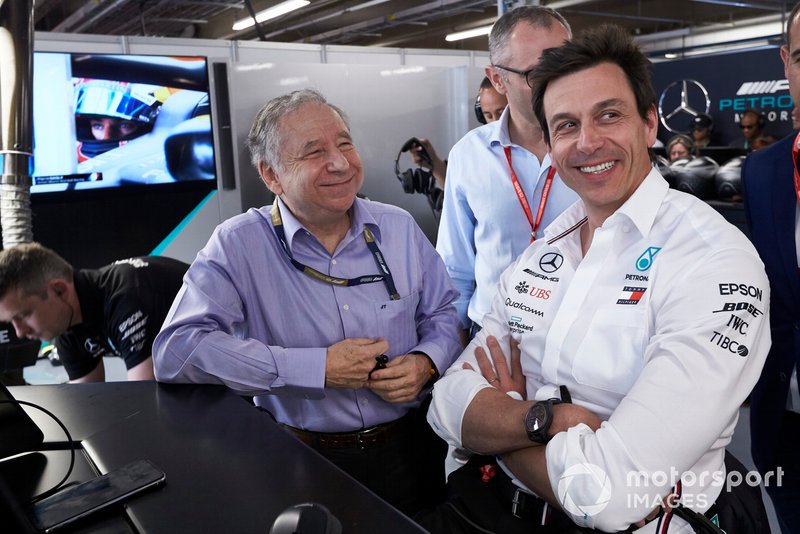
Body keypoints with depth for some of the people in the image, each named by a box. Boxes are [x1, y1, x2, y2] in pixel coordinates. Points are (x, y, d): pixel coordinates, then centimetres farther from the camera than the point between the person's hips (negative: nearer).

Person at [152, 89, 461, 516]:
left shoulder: (398, 228, 3)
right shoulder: (238, 245, -10)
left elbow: (444, 313, 12)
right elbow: (176, 351, -21)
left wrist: (426, 363, -11)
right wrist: (320, 368, -22)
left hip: (408, 450, 3)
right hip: (302, 463, -2)